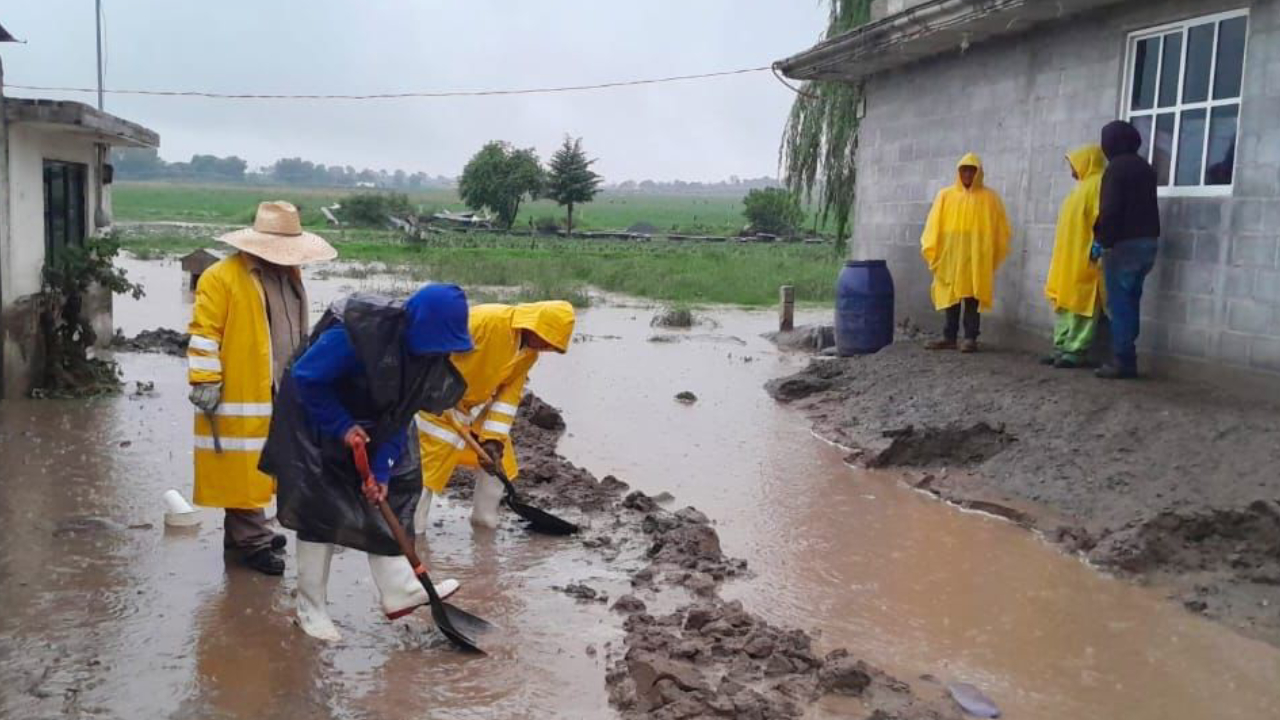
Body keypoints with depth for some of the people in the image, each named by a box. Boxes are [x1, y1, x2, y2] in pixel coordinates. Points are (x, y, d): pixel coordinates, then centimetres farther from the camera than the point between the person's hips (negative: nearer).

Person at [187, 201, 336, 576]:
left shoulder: (289, 273, 13)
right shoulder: (222, 277, -12)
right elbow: (204, 334, -13)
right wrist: (205, 382, -16)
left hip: (280, 395, 8)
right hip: (240, 397, -8)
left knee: (256, 469, 16)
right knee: (242, 471, -1)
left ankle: (240, 531, 29)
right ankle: (252, 541, 7)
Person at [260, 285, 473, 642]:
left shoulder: (427, 351, -13)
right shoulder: (354, 335, -36)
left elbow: (400, 416, -7)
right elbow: (305, 377, -26)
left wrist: (382, 469, -13)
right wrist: (341, 427, -26)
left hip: (365, 422, 7)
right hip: (315, 417, -7)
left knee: (388, 498, 4)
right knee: (320, 507, -7)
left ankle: (399, 590, 11)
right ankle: (311, 607, 6)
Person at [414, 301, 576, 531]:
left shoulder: (530, 353, -6)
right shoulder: (485, 319, -31)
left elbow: (510, 393, -5)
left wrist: (494, 438, -12)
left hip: (479, 404, 8)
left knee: (498, 457, 8)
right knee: (430, 463, -10)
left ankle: (486, 518, 22)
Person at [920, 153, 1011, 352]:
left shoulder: (989, 197, 4)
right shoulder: (945, 196, 7)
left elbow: (1000, 229, 5)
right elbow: (934, 226, 6)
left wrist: (993, 255, 2)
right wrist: (932, 251, -2)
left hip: (976, 259, -2)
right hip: (950, 256, 2)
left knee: (972, 298, -1)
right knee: (951, 297, 7)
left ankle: (970, 338, 3)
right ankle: (949, 337, 12)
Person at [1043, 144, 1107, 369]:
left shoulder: (1098, 184, -10)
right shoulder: (1084, 185, 21)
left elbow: (1102, 220, -19)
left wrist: (1096, 249, -26)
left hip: (1085, 257, -10)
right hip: (1070, 257, 10)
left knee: (1081, 303, -9)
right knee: (1065, 302, 10)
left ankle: (1076, 351, -8)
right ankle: (1062, 348, 13)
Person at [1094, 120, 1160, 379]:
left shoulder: (1116, 168, -10)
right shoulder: (1145, 168, 16)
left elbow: (1110, 209, -18)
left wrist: (1102, 239, -11)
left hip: (1124, 243, -8)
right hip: (1148, 240, 8)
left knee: (1119, 303, -6)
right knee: (1130, 301, 12)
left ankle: (1123, 361, -8)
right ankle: (1128, 358, 13)